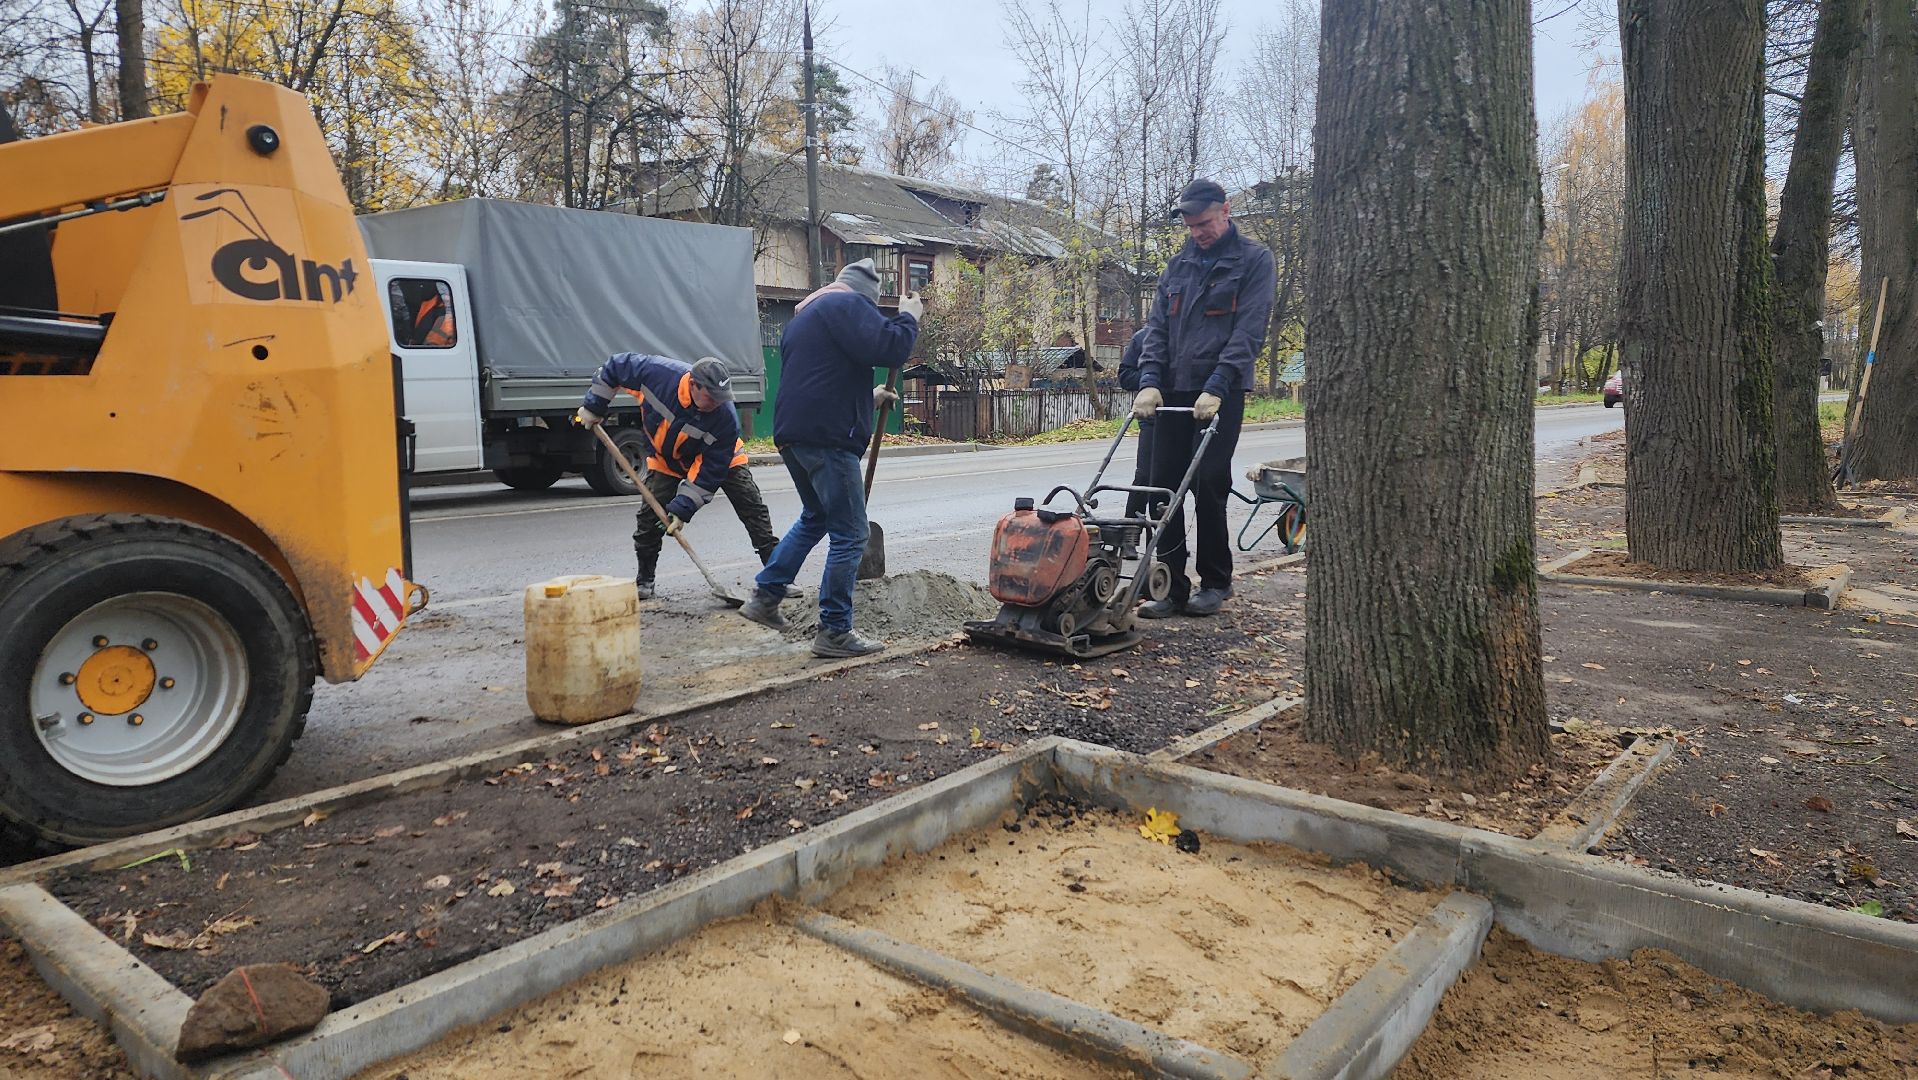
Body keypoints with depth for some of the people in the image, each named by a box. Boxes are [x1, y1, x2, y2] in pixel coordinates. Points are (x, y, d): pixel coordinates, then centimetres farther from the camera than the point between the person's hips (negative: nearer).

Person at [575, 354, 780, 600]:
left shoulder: (726, 417, -37)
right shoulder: (658, 372, -34)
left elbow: (709, 470, -30)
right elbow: (616, 366, -14)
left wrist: (683, 508, -31)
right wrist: (594, 405, -10)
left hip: (722, 458, -1)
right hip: (666, 459, 1)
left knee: (752, 508, -10)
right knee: (650, 515, -9)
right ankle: (644, 579, 9)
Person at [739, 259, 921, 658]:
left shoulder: (803, 315, 25)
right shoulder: (849, 305, -6)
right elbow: (890, 348, -20)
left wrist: (868, 397, 35)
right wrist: (909, 317, -3)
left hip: (792, 434, 10)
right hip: (828, 437, -10)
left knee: (814, 517, 27)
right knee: (849, 535, -3)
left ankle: (765, 597, 28)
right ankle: (834, 631, 0)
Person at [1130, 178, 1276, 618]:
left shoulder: (1254, 260, 1)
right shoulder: (1179, 265, 16)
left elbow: (1248, 332, -9)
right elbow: (1157, 327, 11)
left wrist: (1216, 388, -19)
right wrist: (1149, 382, -5)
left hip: (1219, 392, -5)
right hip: (1173, 391, 5)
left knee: (1209, 484, -6)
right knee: (1164, 485, 0)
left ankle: (1215, 582, 10)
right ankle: (1172, 587, 6)